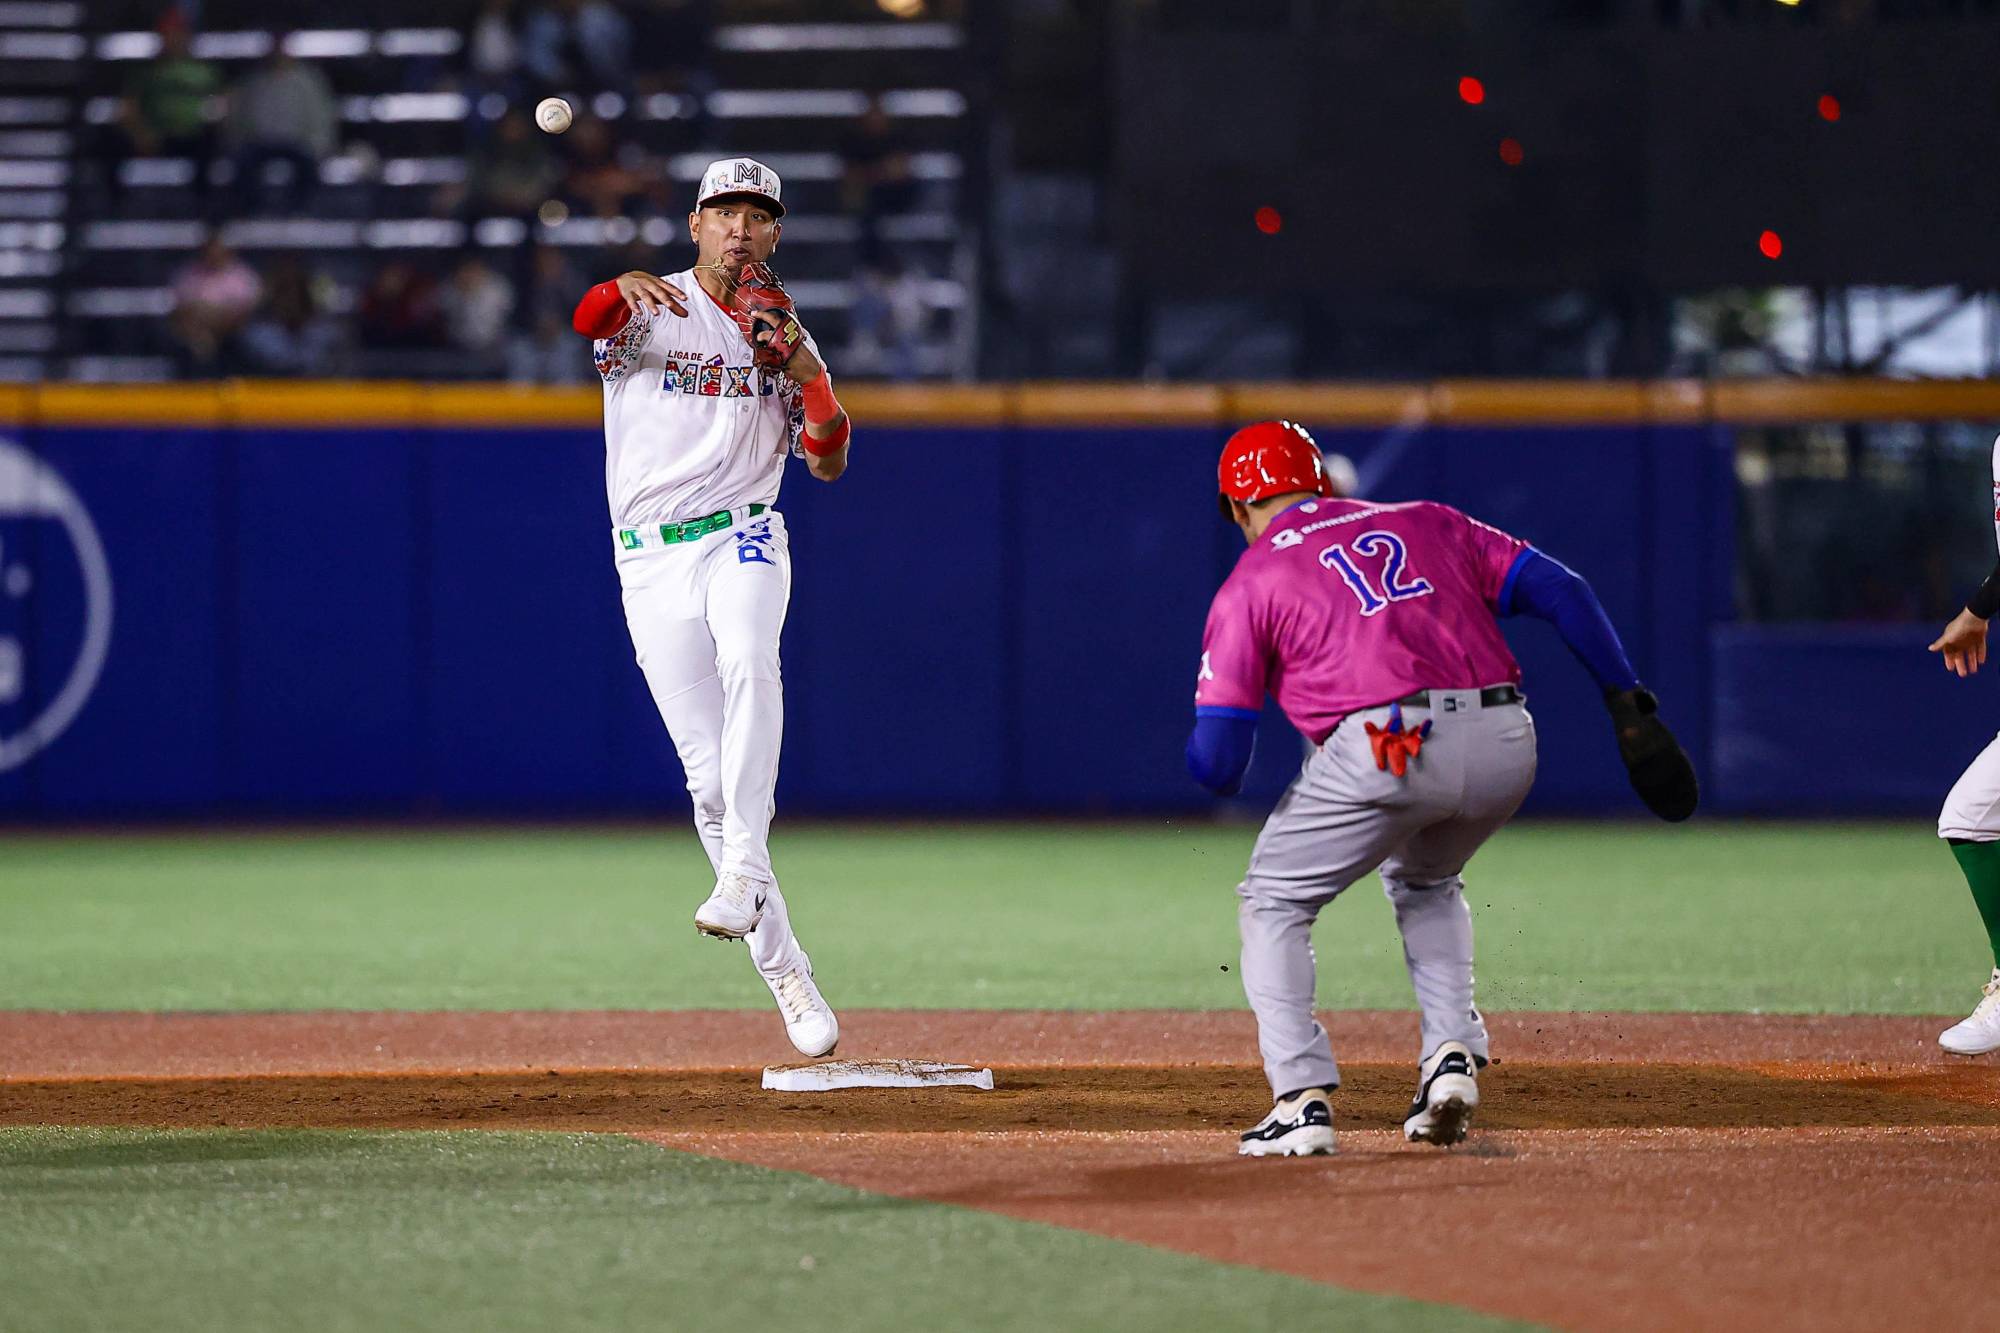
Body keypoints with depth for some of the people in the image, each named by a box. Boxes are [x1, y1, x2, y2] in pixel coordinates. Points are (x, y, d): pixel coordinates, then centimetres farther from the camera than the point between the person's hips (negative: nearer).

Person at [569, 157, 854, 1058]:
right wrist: (621, 288, -46)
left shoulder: (782, 334, 12)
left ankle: (743, 870, -38)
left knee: (749, 663, -34)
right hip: (653, 559, -1)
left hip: (744, 540, 1)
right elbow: (590, 319, -22)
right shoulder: (649, 310, 2)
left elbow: (828, 462, 8)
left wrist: (807, 369, -9)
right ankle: (783, 969, 4)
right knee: (710, 775, -4)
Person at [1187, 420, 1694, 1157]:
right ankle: (1452, 1055, 16)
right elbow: (1560, 590, 13)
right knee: (1424, 880, 34)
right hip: (1506, 745, 5)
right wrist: (1628, 705, 12)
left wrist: (1213, 762, 31)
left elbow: (1216, 765, 7)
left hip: (1386, 751, -5)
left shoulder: (1250, 584, 14)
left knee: (1273, 902, 17)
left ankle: (1303, 1098, 4)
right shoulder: (1425, 523, 25)